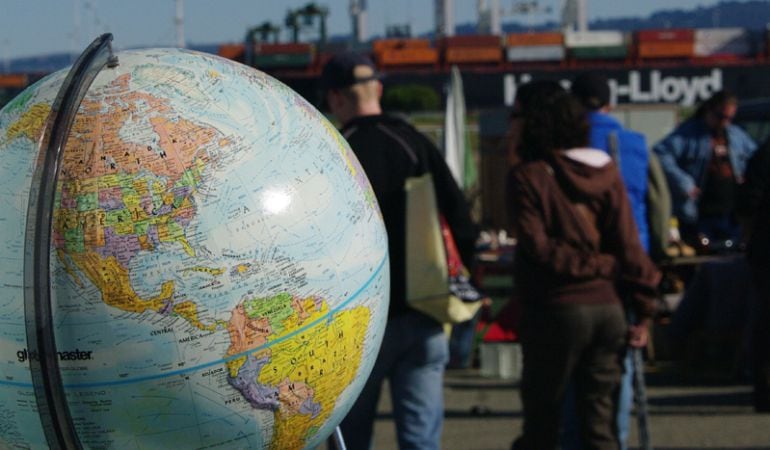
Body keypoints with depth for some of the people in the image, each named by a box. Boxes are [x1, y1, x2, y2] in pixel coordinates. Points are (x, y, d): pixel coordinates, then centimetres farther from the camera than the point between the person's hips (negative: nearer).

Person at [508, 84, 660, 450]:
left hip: (556, 309, -4)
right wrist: (644, 310, 2)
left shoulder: (529, 177, -4)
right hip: (608, 307, 4)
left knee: (541, 419, 6)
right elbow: (628, 245, 2)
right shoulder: (607, 174, 7)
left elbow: (537, 246, -13)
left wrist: (594, 265, -3)